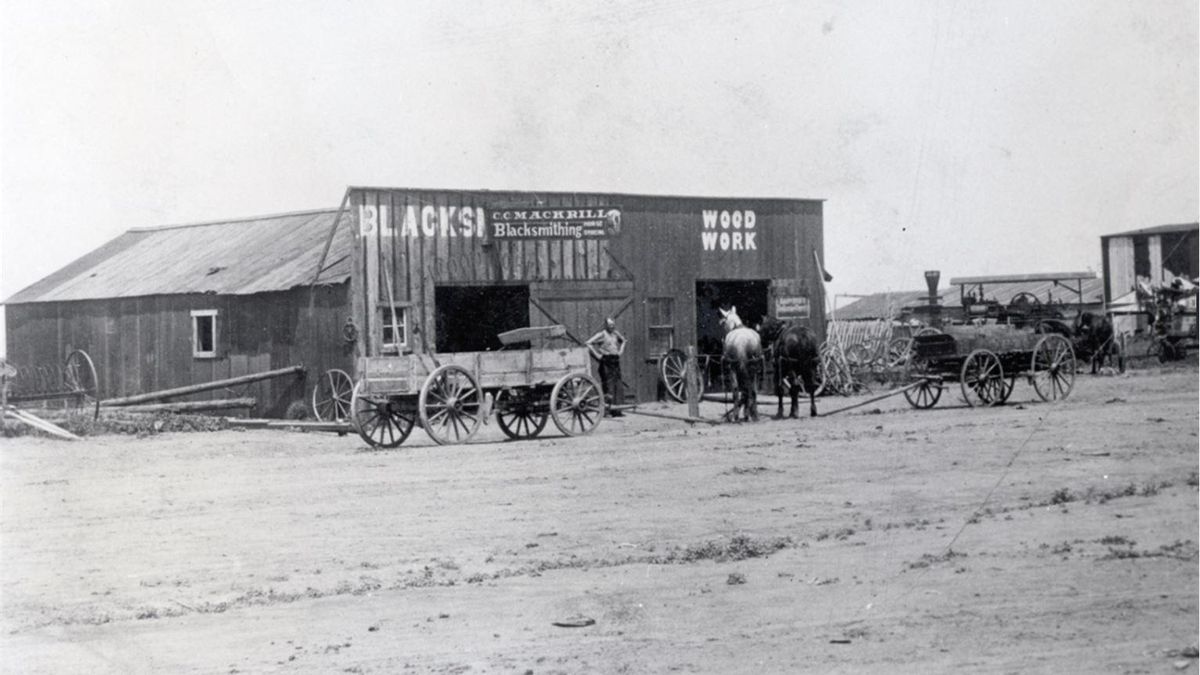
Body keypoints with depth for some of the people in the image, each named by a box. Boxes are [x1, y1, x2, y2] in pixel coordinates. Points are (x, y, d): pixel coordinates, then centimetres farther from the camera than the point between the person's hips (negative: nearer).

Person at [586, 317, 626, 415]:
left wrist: (621, 350, 18)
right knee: (608, 384, -10)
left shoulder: (616, 333, 12)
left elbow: (623, 340, 33)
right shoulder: (602, 335, -6)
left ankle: (617, 410, 5)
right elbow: (588, 343, -13)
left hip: (616, 360, 6)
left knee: (617, 385, 3)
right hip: (606, 361, -6)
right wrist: (597, 355, -13)